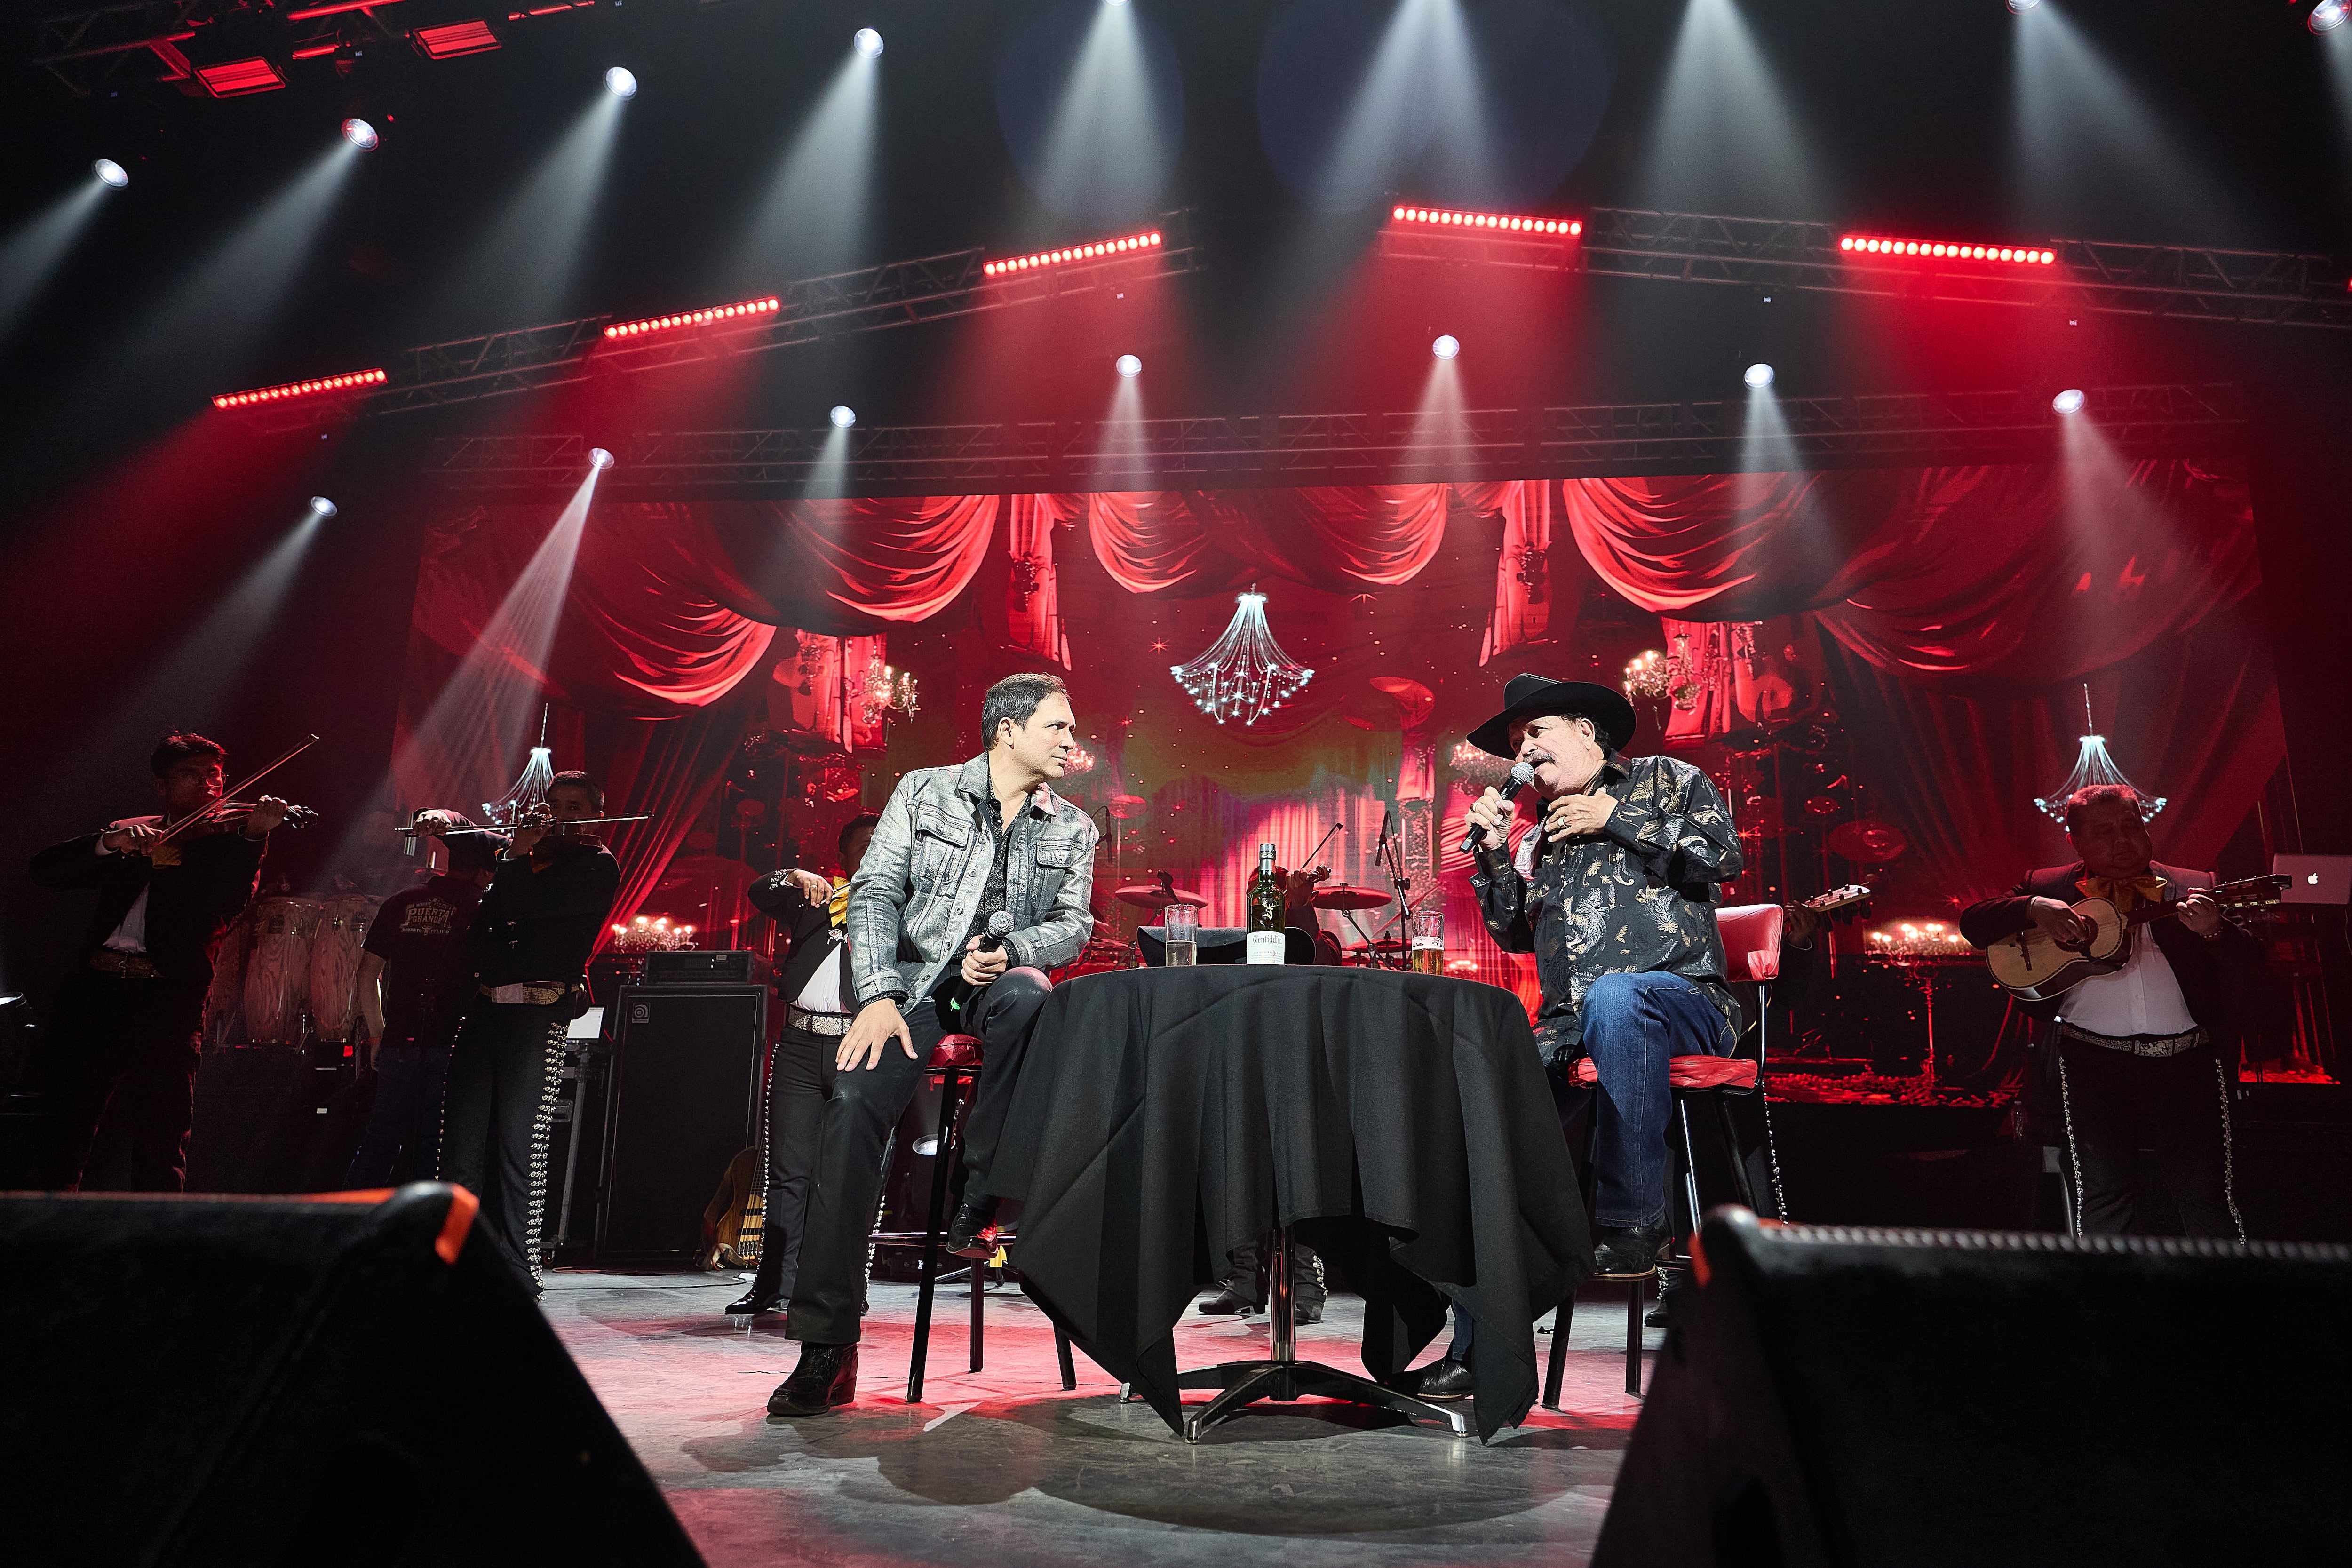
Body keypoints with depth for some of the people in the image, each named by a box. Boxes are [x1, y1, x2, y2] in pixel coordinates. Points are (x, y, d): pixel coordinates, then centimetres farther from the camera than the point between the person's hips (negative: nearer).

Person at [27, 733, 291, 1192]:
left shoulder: (227, 843, 8)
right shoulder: (129, 835, 17)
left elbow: (231, 901, -13)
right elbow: (44, 869, 6)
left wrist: (253, 835, -27)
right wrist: (110, 842, -11)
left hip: (167, 1003, -3)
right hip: (93, 994, 3)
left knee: (161, 1144, -2)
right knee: (67, 1132, 8)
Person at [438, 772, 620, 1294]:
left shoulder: (596, 866, 1)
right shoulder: (532, 857, 21)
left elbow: (524, 904, -13)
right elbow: (477, 941, 23)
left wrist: (516, 857, 5)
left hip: (538, 1015, -6)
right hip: (485, 1009, 6)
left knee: (519, 1150, -6)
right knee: (462, 1148, 4)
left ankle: (516, 1275, 1)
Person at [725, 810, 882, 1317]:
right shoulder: (815, 897, 19)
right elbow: (759, 894, 12)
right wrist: (794, 877, -6)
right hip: (800, 1043, 2)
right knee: (788, 1169, 3)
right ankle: (775, 1284, 8)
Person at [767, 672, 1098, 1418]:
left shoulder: (1073, 830, 12)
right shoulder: (925, 792, 5)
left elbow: (1073, 923, 8)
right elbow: (875, 894, -2)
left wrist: (1013, 952, -14)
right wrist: (878, 996, -16)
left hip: (1002, 978, 1)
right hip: (915, 978, -1)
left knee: (1028, 1000, -37)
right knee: (855, 1100, -26)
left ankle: (979, 1204, -21)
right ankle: (827, 1347, -20)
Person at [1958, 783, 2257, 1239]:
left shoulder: (2192, 889, 15)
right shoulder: (2047, 886, 14)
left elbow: (2250, 968, 8)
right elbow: (1972, 922, 7)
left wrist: (2215, 931, -13)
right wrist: (2033, 907, -10)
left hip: (2186, 1059, 1)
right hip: (2092, 1057, 0)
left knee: (2206, 1195, -4)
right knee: (2101, 1190, -6)